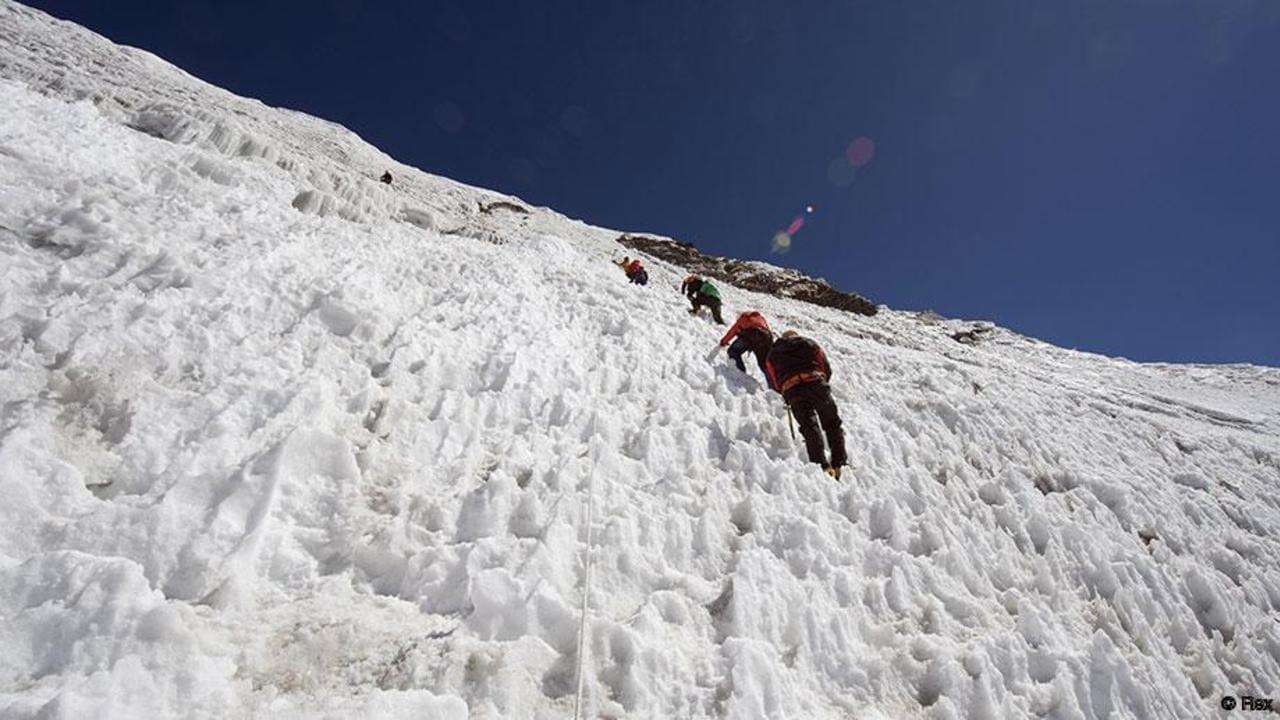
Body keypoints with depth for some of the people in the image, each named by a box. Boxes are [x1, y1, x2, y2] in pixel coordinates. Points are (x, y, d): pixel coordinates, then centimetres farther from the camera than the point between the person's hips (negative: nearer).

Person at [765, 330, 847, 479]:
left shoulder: (773, 353, 29)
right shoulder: (808, 343, 28)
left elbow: (773, 382, 22)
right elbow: (826, 368, 20)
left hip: (792, 390, 0)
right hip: (816, 382, 0)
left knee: (809, 427, -5)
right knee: (832, 423, 12)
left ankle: (822, 465, -20)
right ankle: (839, 464, 7)